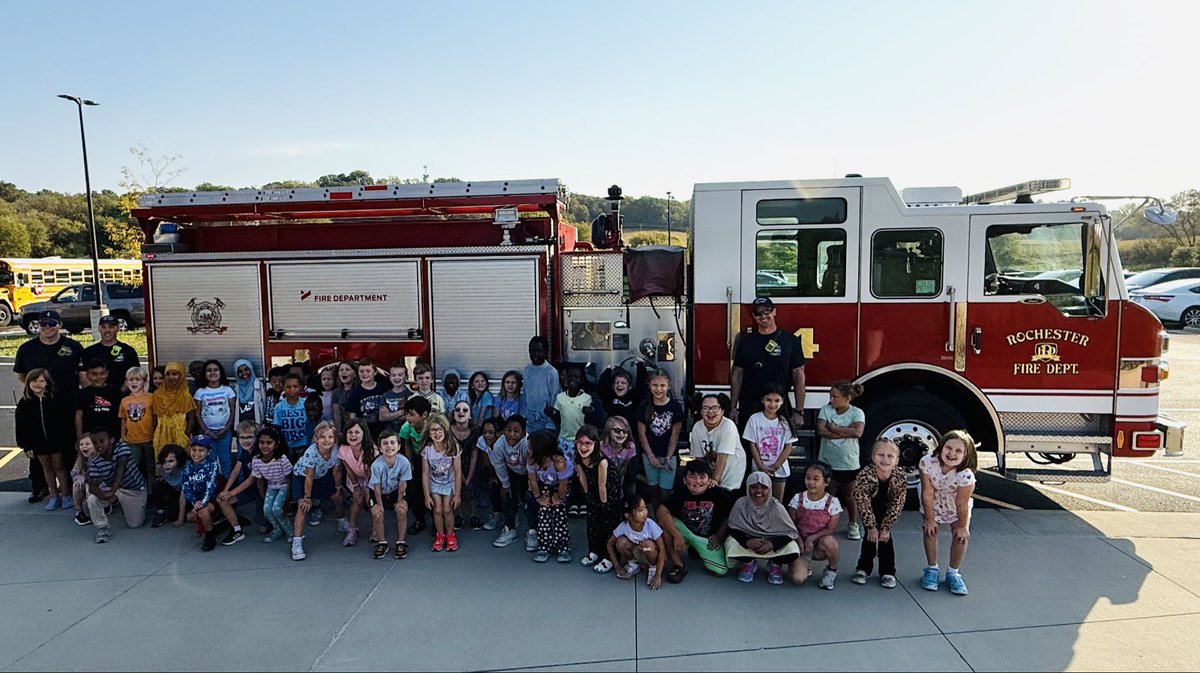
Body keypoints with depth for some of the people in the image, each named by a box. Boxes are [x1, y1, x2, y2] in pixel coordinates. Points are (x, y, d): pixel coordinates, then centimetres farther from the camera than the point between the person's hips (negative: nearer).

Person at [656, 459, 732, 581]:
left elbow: (728, 517, -3)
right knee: (664, 523, -28)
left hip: (708, 538, 0)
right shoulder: (681, 493, -16)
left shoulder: (719, 493, -17)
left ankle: (697, 551, 17)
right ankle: (678, 565, -12)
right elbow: (662, 511, -27)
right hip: (686, 532, 0)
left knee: (720, 571, -17)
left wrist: (719, 536, -5)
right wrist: (677, 535, -32)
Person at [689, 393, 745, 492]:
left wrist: (715, 480, -29)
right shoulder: (697, 428, -10)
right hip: (711, 472, 4)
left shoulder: (728, 426, -24)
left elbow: (722, 456, -27)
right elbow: (699, 457, -4)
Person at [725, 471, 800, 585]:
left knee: (792, 550, -29)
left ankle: (775, 565, 8)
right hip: (749, 543, 1)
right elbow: (734, 529, -11)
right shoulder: (741, 504, -17)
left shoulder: (776, 507, -19)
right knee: (731, 544, -29)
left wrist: (772, 544, -31)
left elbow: (791, 532, -15)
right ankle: (749, 563, 6)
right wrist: (747, 541, -32)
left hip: (773, 543, 0)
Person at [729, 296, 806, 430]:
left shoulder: (790, 340, 1)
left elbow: (799, 375, 1)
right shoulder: (746, 341, 7)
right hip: (748, 409, 1)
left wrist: (799, 411, -4)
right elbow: (737, 374, 9)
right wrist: (733, 407, 3)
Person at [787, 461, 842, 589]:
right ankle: (805, 565, 14)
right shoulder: (798, 498, -2)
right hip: (801, 543, 0)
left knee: (828, 541, -38)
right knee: (797, 578, -25)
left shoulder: (832, 502, -7)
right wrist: (799, 540, -18)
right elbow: (792, 524, 0)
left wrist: (811, 538, -21)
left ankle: (832, 570, -5)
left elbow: (831, 529, -10)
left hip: (820, 546, 0)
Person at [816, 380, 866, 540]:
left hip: (849, 464, -1)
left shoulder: (857, 413, -8)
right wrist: (845, 433, -21)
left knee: (849, 495, 15)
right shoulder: (826, 409, -4)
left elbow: (857, 432, -26)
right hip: (827, 462, 1)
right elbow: (820, 431, -17)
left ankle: (853, 525, 32)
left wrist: (834, 428, -18)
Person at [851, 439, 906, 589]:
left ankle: (888, 572, 12)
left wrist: (886, 528, -15)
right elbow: (863, 503, -25)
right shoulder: (865, 474, -36)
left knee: (885, 536, -2)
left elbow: (897, 505, -19)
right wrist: (871, 527, -19)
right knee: (870, 536, -3)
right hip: (870, 508, -1)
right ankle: (863, 569, 13)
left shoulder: (900, 476, -30)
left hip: (886, 510, 1)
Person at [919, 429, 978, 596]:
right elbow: (927, 494, -23)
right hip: (932, 502, 1)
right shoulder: (928, 462, -35)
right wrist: (929, 519, -14)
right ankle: (932, 569, 20)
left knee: (961, 536, -6)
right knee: (930, 531, -1)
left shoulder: (966, 474, -38)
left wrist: (962, 526, -12)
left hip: (956, 505, -1)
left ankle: (953, 573, 15)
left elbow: (962, 503, -24)